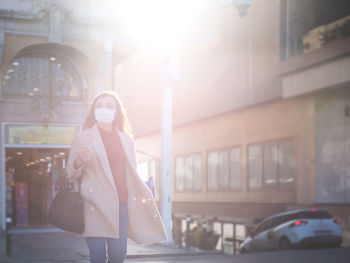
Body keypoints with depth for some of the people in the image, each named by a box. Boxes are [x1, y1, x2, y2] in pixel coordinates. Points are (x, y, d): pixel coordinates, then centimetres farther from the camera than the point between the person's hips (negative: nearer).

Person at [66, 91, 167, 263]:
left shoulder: (126, 140, 18)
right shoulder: (83, 138, 8)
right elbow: (70, 174, 8)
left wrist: (143, 194, 10)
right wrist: (78, 163, -14)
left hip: (120, 204, 3)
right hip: (94, 204, -3)